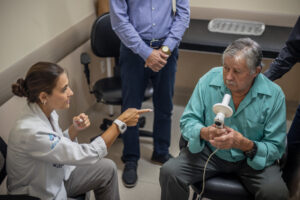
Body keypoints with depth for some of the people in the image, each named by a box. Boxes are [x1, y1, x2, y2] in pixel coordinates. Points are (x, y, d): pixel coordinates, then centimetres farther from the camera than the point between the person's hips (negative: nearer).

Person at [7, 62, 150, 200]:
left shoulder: (45, 111, -11)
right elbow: (89, 155, -31)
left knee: (108, 169, 7)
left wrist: (75, 129, -13)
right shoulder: (30, 131, -35)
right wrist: (121, 122, -25)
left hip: (56, 176, 8)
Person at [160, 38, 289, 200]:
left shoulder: (274, 95, -15)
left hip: (253, 159, 0)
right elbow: (187, 120, -6)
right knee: (169, 172, -22)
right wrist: (204, 132, -30)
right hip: (209, 151, 1)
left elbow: (276, 148, -13)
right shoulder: (209, 80, -12)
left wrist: (245, 144, -33)